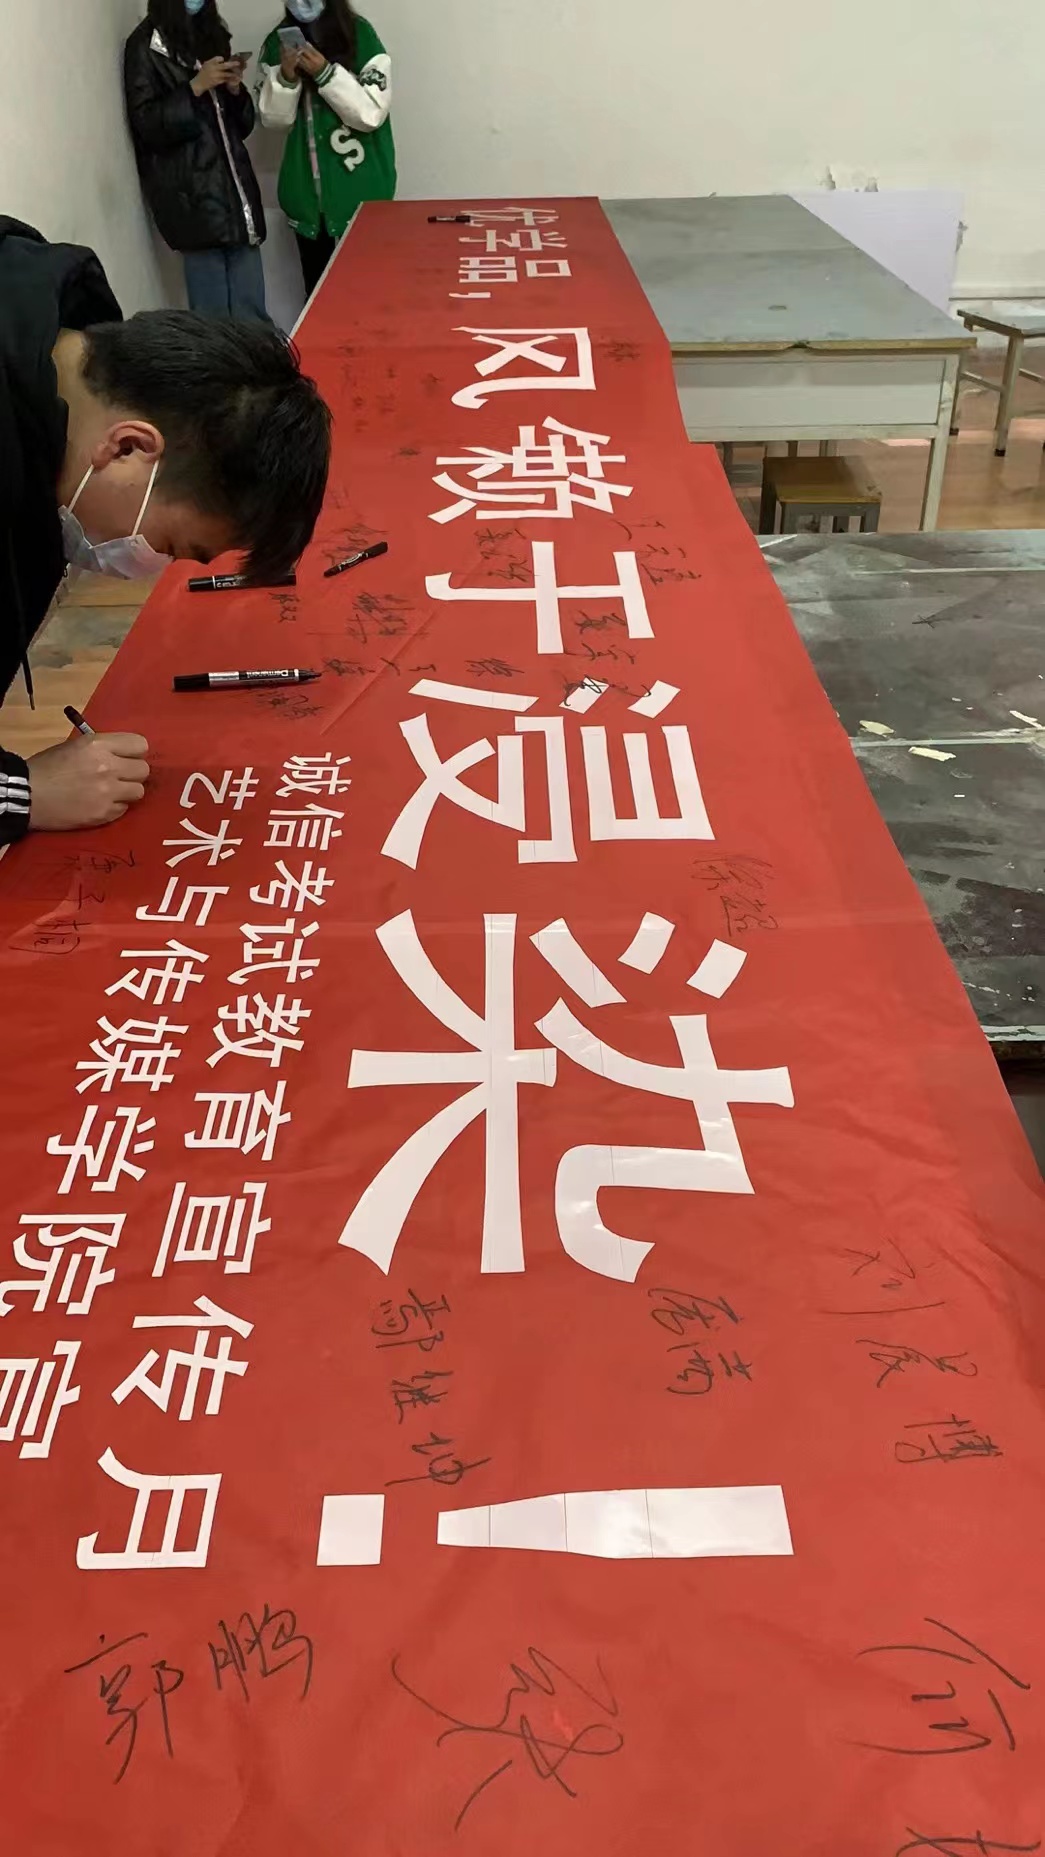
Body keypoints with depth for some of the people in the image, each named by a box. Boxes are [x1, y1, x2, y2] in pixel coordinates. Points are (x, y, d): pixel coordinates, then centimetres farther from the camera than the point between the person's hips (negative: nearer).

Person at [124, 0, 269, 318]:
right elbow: (147, 125, -8)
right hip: (191, 192, -6)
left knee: (251, 309, 0)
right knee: (212, 310, -9)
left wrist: (235, 89, -1)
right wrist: (195, 87, -16)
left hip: (235, 180, 6)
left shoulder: (211, 33, 18)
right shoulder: (145, 46, -1)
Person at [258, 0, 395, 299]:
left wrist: (325, 73, -19)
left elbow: (371, 114, -11)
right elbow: (274, 119, 4)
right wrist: (286, 78, -12)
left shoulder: (360, 34, -6)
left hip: (360, 188, -3)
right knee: (316, 287, 8)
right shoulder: (278, 42, 5)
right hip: (306, 188, 3)